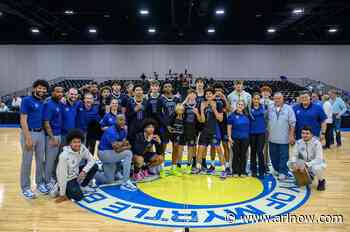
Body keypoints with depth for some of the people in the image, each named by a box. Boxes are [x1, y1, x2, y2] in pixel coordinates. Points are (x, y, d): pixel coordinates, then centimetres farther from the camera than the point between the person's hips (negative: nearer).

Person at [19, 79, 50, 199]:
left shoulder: (44, 102, 10)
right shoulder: (27, 100, -8)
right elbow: (23, 120, -14)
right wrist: (28, 138, -18)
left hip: (41, 133, 6)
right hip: (29, 133, -6)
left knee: (41, 160, 14)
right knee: (27, 162, 4)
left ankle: (40, 183, 29)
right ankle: (26, 188, 16)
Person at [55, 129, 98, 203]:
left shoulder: (82, 148, -14)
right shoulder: (64, 155, -30)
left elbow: (92, 160, -5)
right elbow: (62, 175, -26)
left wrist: (84, 171, -24)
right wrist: (62, 195, -20)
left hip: (76, 174, 6)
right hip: (68, 179, -6)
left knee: (94, 166, -9)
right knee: (78, 197, -22)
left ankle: (83, 186, 10)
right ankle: (60, 190, 7)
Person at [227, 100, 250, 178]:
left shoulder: (246, 116, 8)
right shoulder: (232, 115, -1)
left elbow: (249, 126, 14)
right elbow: (229, 127, -3)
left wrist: (249, 137, 8)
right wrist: (229, 137, -9)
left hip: (245, 139, 3)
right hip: (235, 139, -3)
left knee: (243, 155, 7)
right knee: (236, 155, 3)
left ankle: (243, 172, 17)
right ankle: (235, 172, 12)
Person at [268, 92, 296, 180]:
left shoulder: (288, 109, -5)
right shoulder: (270, 109, 3)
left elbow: (292, 123, -4)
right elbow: (266, 121, 8)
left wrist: (291, 136, -7)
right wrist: (267, 133, 5)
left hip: (284, 138, -3)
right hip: (272, 138, 3)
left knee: (284, 156, 2)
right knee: (274, 156, 13)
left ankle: (283, 172, 11)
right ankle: (276, 169, 29)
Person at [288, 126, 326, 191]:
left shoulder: (316, 143, -22)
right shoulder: (298, 142, -9)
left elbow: (319, 159, -29)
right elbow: (294, 155, -6)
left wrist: (306, 165, -39)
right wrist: (294, 163, -28)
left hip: (316, 164, -5)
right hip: (304, 164, 5)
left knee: (317, 168, -39)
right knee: (290, 163, -14)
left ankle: (321, 181, 0)